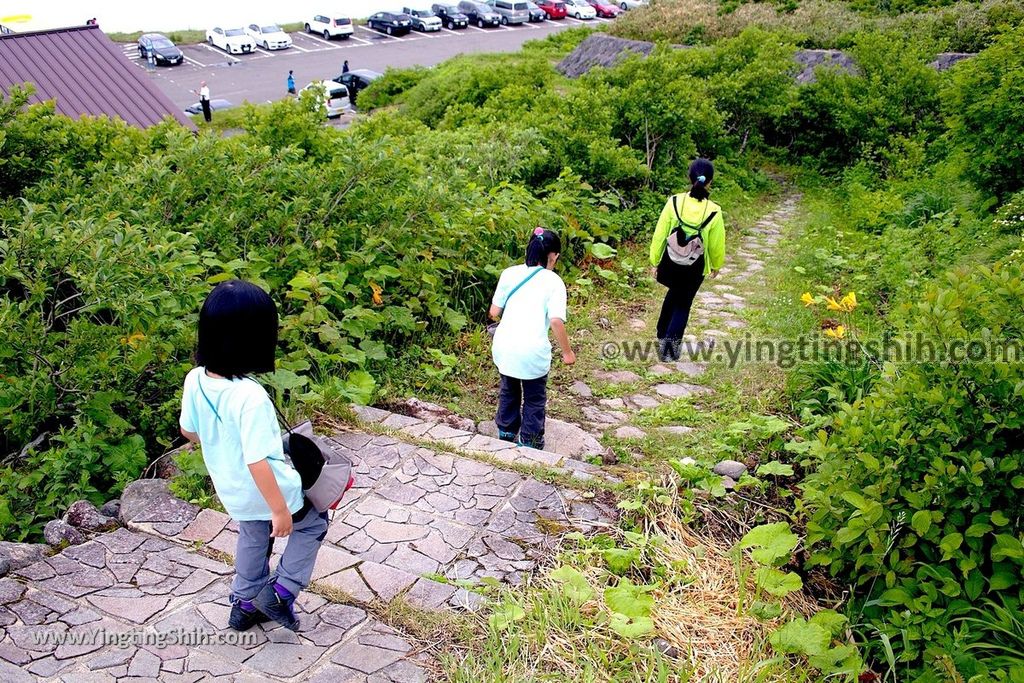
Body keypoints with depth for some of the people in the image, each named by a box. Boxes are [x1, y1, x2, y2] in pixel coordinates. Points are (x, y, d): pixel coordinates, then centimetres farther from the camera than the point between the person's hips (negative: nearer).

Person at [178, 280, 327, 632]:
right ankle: (280, 591, 21)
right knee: (313, 523, 23)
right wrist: (280, 510, -19)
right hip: (267, 491, -6)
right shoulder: (250, 396, -36)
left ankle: (245, 605, 47)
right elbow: (257, 461, -31)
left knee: (252, 539, 32)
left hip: (232, 491, 7)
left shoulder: (195, 380, -14)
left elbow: (189, 431, 3)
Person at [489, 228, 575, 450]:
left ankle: (506, 433, 43)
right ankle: (529, 444, 28)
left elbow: (494, 312, 8)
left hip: (503, 346, 4)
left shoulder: (509, 273, 7)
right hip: (532, 351, -4)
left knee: (509, 390, 28)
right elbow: (556, 321, -12)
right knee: (534, 399, 19)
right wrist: (567, 352, -1)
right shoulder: (554, 282, -2)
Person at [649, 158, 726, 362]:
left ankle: (663, 336, 34)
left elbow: (660, 234, -10)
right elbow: (716, 244, -5)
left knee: (674, 293, 28)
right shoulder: (714, 212, -19)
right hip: (695, 268, -2)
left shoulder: (674, 202, -18)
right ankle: (671, 340, 0)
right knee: (683, 303, 15)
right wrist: (716, 265, 14)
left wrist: (655, 260, 4)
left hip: (670, 263, 2)